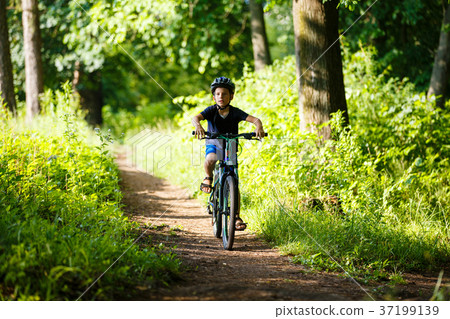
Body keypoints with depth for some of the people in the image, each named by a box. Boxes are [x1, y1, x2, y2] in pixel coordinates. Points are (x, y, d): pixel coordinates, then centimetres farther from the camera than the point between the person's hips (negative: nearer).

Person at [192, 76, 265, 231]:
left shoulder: (235, 112, -14)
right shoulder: (211, 110, -14)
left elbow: (254, 119, -24)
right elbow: (195, 117, -31)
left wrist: (259, 126, -48)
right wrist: (198, 125, -55)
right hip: (213, 144, -1)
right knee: (210, 160, -38)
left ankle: (237, 217, 2)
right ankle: (208, 179, -4)